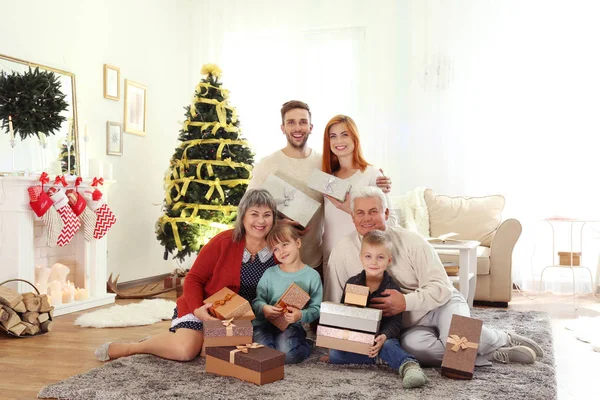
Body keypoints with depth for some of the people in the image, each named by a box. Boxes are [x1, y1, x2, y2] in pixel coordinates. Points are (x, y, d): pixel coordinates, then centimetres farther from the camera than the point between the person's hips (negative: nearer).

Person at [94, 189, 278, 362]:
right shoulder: (223, 242, -17)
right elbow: (193, 279, -11)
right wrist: (197, 308, -27)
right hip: (204, 308, -4)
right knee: (184, 350, -26)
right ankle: (128, 347, -2)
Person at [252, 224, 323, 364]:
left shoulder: (312, 276, -1)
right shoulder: (270, 273, 4)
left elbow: (316, 309, -2)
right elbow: (257, 300, 6)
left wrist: (301, 315, -22)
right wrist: (263, 308, -17)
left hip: (292, 326, -1)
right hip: (265, 324, 1)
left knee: (287, 353, -28)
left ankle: (305, 345, 4)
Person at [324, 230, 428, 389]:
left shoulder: (392, 288, -4)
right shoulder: (352, 283, 6)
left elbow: (395, 322, -10)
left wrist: (384, 336, -31)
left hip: (381, 338, -3)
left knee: (388, 345, -37)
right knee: (334, 354, -24)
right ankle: (381, 357, -26)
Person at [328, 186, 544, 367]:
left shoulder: (411, 241, -13)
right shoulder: (342, 251, -6)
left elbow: (441, 288, -15)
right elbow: (341, 302, 4)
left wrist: (406, 302, -31)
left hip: (441, 304, -2)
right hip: (409, 325, 2)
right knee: (411, 344, -33)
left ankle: (503, 340, 1)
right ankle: (494, 354, -14)